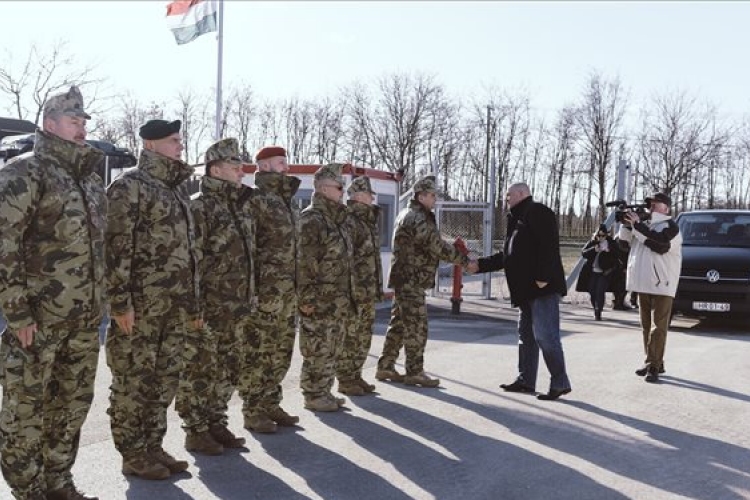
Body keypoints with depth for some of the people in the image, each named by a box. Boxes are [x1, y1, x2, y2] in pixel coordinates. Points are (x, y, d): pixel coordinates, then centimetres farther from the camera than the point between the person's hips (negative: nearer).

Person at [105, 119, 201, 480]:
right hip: (140, 305, -8)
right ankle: (133, 454, 13)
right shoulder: (130, 187, -7)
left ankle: (153, 447, 24)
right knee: (133, 381, 2)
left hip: (175, 307, 8)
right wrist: (120, 301, -20)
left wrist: (193, 302, 18)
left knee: (165, 380, 12)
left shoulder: (178, 189, 18)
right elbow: (115, 247, -14)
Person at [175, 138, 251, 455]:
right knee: (199, 372, 2)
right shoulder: (199, 208, -10)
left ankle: (217, 424, 26)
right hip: (207, 310, -8)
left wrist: (248, 302, 17)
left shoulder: (242, 208, 14)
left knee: (227, 372, 14)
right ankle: (196, 432, 13)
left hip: (236, 311, 8)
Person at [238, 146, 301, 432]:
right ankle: (253, 413, 8)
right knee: (257, 353, -1)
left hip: (287, 290, 9)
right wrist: (251, 286, -18)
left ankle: (271, 405, 24)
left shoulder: (284, 202, 19)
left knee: (281, 352, 14)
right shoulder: (255, 199, -8)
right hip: (265, 290, -9)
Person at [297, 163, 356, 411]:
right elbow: (303, 262, -17)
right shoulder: (310, 219, -13)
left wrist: (348, 297, 19)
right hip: (319, 301, -9)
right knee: (317, 350, -1)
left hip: (339, 300, 9)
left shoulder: (338, 219, 16)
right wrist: (306, 298, -19)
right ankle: (313, 396, 10)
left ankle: (324, 391, 24)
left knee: (332, 349, 14)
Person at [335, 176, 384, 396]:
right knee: (348, 337, 0)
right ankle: (345, 381, 9)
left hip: (369, 292, 9)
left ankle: (355, 376, 24)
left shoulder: (369, 221, 16)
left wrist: (376, 287, 20)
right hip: (353, 292, -9)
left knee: (363, 337, 14)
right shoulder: (348, 221, -13)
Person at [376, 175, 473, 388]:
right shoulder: (417, 218, -16)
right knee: (416, 327, -3)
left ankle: (385, 367, 20)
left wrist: (456, 253, 7)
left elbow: (433, 245, 18)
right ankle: (415, 372, 4)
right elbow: (437, 246, -20)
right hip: (411, 280, -10)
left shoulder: (408, 215, 18)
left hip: (404, 279, 10)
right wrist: (465, 261, -13)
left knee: (399, 323, 14)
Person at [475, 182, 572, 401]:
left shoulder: (537, 212, -7)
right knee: (526, 335, 14)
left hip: (542, 287, -10)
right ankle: (526, 380, 22)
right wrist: (479, 265, 21)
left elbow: (548, 246, -19)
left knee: (545, 335, -9)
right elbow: (506, 256, 25)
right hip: (526, 290, 10)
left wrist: (543, 277, -25)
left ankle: (560, 383, -2)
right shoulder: (518, 219, 23)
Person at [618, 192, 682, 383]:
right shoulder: (645, 224, 18)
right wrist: (627, 224, -4)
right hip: (643, 283, 7)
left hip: (662, 284, -7)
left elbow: (659, 244, -21)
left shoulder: (670, 226, -3)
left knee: (658, 326, -9)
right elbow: (625, 240, 13)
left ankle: (654, 365, -11)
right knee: (646, 326, 11)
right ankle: (653, 363, 19)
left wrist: (637, 225, -19)